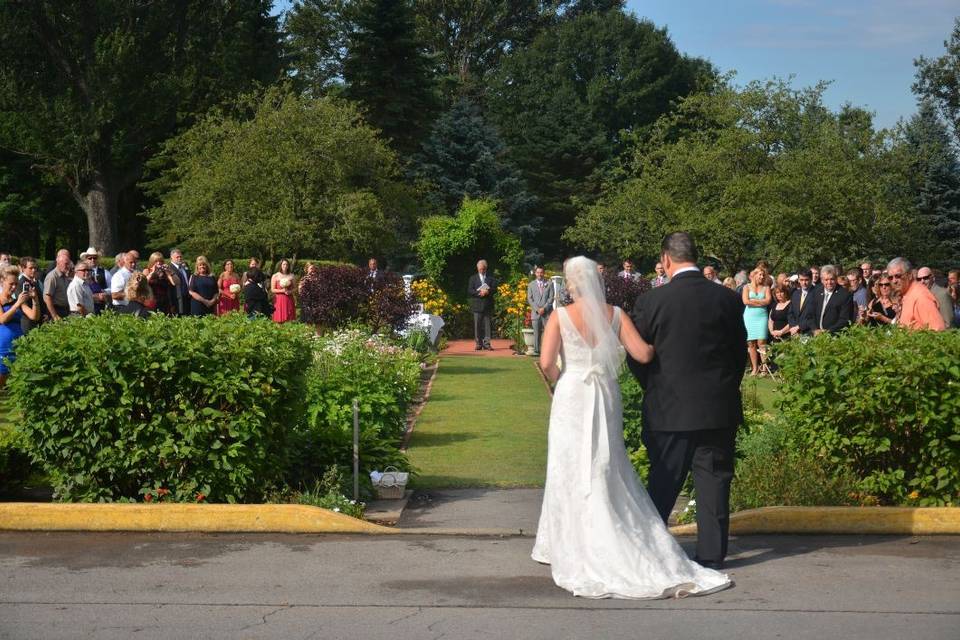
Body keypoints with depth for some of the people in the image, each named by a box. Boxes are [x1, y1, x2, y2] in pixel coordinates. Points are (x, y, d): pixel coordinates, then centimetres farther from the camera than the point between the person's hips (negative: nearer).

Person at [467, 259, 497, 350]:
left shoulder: (491, 278, 12)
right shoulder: (473, 278, 12)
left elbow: (494, 289, 2)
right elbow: (469, 291, 2)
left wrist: (487, 292, -17)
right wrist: (479, 292, -13)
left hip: (487, 305, 0)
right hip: (477, 304, 0)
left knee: (487, 325, -3)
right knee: (477, 325, 0)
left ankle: (486, 343, -3)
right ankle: (479, 343, 5)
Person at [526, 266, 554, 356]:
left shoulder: (549, 284, 8)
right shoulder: (531, 284, 13)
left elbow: (551, 298, 2)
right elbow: (529, 299, 7)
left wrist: (544, 308, -10)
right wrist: (537, 309, -6)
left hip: (547, 312, -1)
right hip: (535, 312, 1)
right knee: (536, 333, 0)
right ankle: (536, 350, 3)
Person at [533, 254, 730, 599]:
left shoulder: (560, 316, -6)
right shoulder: (616, 315, 0)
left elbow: (546, 363, -14)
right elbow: (643, 354, -6)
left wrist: (561, 379, 6)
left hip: (572, 399, -3)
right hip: (606, 399, 3)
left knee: (574, 475, 7)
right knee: (610, 474, 13)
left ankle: (573, 553, 15)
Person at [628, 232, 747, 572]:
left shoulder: (651, 301, -10)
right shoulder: (728, 299, -2)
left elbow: (636, 356, -3)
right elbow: (740, 352, 6)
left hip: (669, 409, -2)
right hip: (719, 409, 2)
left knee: (663, 484, 9)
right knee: (713, 481, 9)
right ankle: (712, 555, 13)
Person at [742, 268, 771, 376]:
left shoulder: (766, 288, 10)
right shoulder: (747, 287, 8)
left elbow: (768, 301, -4)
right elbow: (745, 301, -5)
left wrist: (753, 300, -5)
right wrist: (761, 302, -2)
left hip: (762, 316, 0)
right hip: (749, 317, 1)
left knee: (761, 342, -11)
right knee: (751, 343, -1)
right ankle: (755, 368, 2)